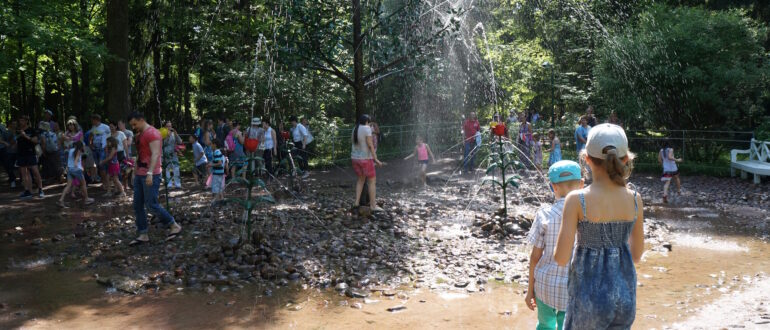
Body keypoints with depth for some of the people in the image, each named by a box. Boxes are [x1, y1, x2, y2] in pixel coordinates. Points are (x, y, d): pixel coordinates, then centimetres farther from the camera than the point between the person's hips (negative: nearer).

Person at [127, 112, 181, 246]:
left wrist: (150, 173, -31)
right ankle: (142, 235, 12)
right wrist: (135, 173, 21)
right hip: (140, 175, 10)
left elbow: (155, 154, -22)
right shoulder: (140, 135, 18)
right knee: (138, 206, 7)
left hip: (150, 176, -10)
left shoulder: (152, 133, -12)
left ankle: (174, 226, 2)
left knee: (151, 205, -10)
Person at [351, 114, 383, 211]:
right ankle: (373, 205, 3)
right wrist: (376, 159, -16)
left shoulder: (355, 129, 8)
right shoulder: (367, 128, -14)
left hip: (355, 158, 7)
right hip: (365, 159, -7)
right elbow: (370, 145, -19)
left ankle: (357, 202, 15)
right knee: (372, 181, 2)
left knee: (361, 179, 22)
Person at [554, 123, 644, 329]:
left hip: (590, 295, -4)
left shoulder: (577, 200, -17)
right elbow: (637, 254, 5)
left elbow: (561, 258, -16)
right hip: (625, 293, 4)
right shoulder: (635, 199, -5)